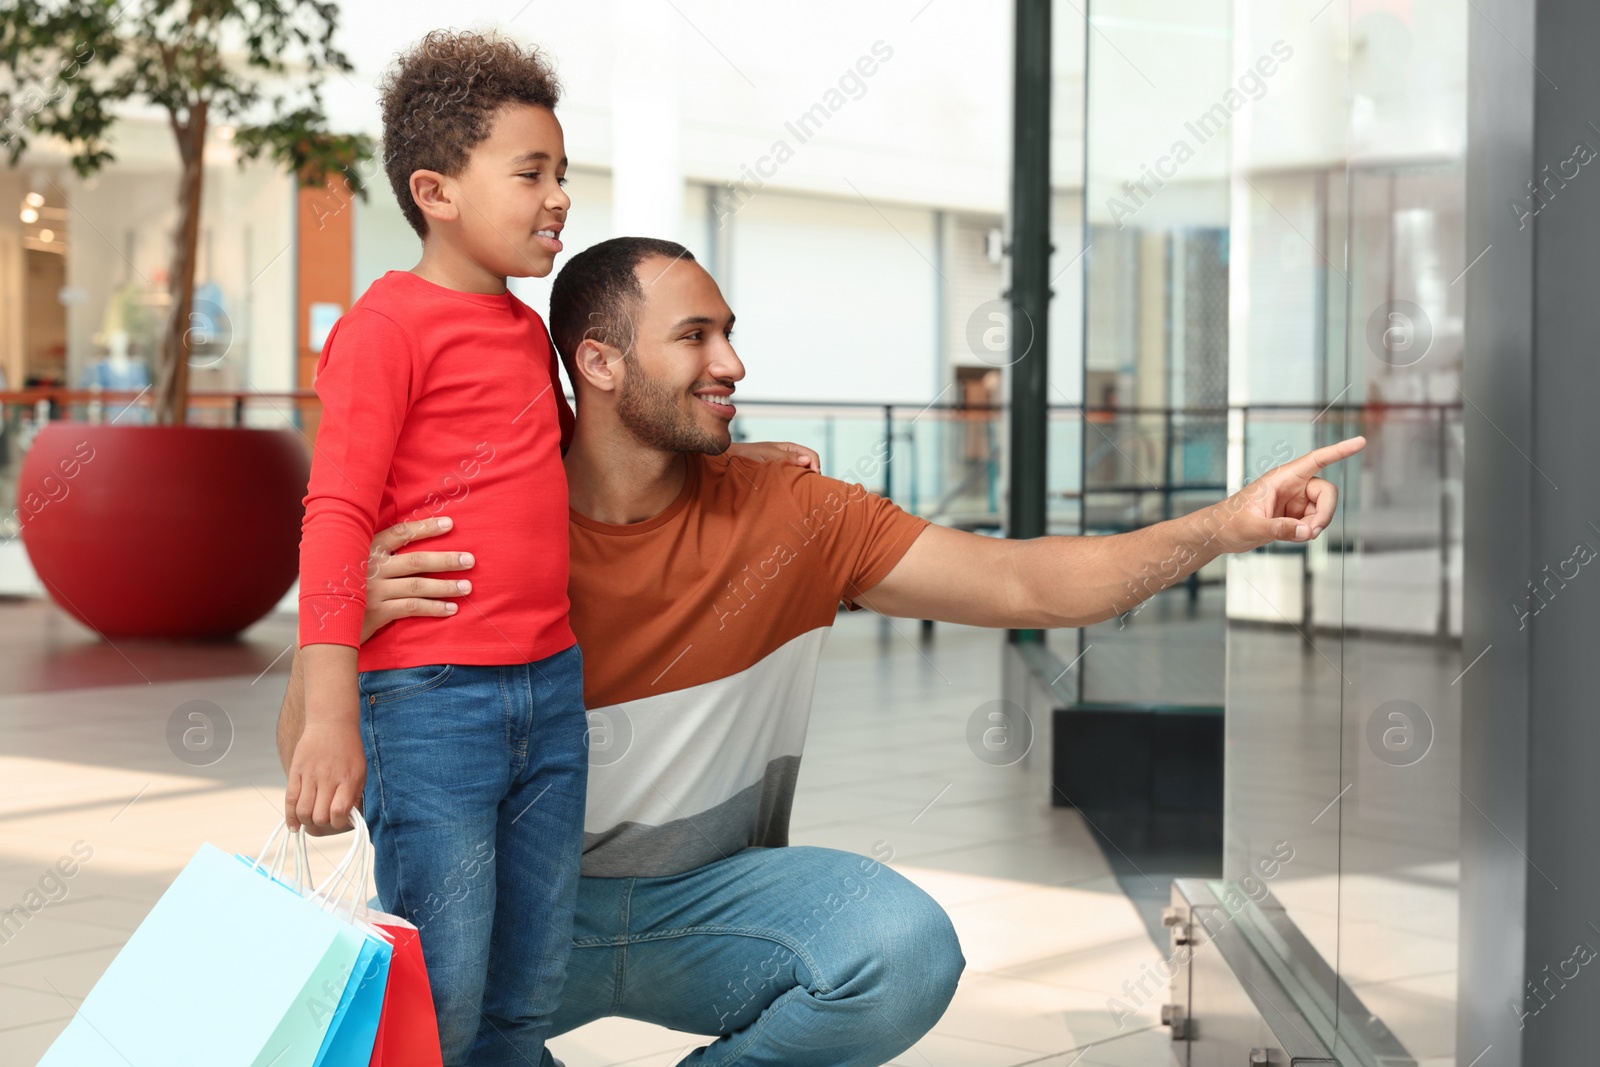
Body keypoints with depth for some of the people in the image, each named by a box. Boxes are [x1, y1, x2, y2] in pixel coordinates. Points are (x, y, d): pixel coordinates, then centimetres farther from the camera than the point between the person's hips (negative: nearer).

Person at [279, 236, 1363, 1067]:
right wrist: (341, 620, -33)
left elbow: (1027, 584, -9)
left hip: (713, 900, 2)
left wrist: (1223, 525, -22)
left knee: (909, 949, -26)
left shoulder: (788, 513, -5)